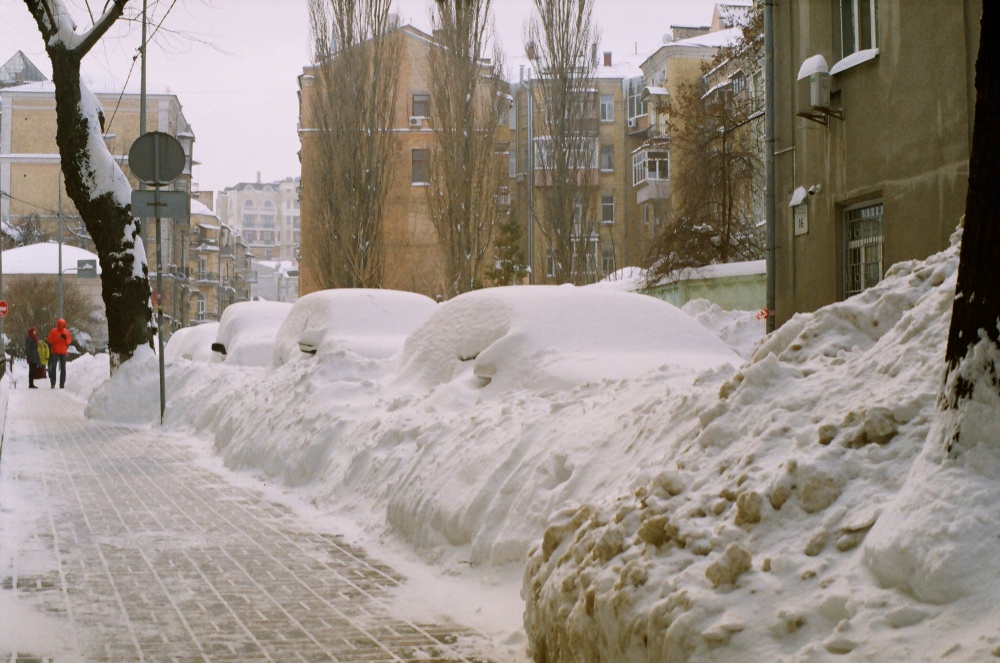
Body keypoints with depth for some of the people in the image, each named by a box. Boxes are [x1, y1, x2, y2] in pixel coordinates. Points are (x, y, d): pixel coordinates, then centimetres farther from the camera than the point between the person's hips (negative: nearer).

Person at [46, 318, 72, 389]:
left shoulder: (66, 332, 7)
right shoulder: (53, 331, 0)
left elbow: (69, 341, 5)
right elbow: (50, 340, -4)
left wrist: (65, 338, -15)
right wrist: (58, 338, -18)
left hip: (63, 353, 2)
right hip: (55, 352, -2)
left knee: (63, 368, 3)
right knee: (53, 367, -7)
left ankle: (62, 383, 5)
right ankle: (53, 383, -6)